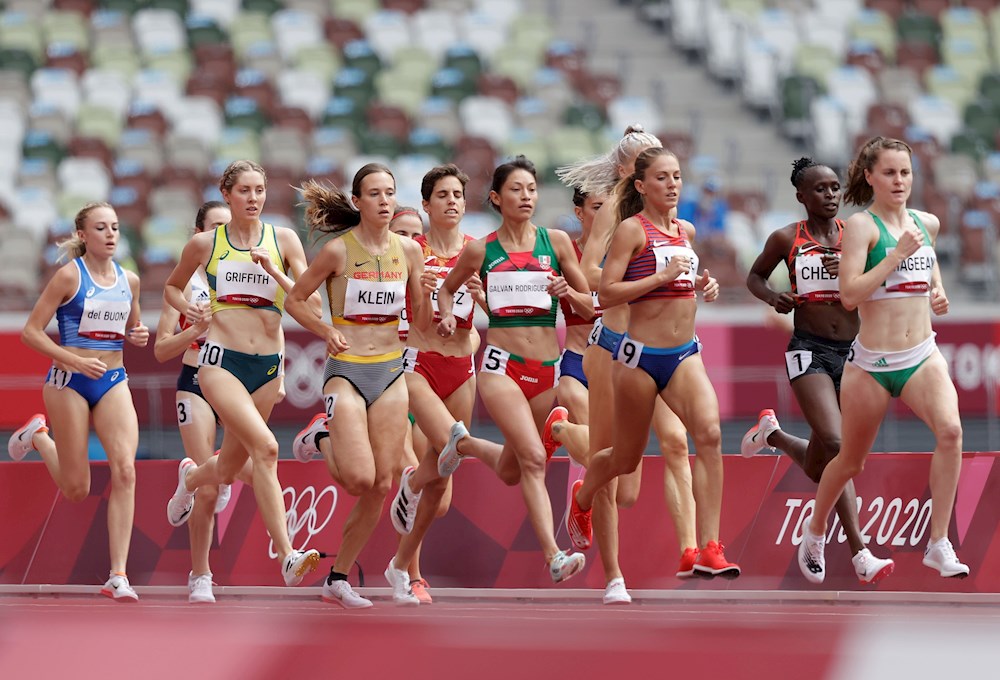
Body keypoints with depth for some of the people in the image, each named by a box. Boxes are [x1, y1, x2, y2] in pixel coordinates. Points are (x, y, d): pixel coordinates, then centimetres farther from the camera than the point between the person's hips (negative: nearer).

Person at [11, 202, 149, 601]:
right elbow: (31, 332, -9)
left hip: (113, 381, 4)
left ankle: (118, 576, -16)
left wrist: (138, 335, 1)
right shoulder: (70, 276, -8)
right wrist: (75, 361, -19)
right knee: (76, 490, 3)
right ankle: (37, 436, 35)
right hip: (69, 381, -4)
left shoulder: (128, 280, 8)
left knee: (125, 470, -16)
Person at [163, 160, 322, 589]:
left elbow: (313, 307, 0)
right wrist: (185, 307, 0)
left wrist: (276, 272, -14)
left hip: (268, 366, 3)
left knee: (227, 471, 13)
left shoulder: (284, 240, 5)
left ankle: (191, 477, 51)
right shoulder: (205, 244, 4)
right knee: (265, 446, -26)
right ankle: (286, 557, -29)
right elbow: (172, 287, 21)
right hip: (221, 360, -3)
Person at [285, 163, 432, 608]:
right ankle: (321, 440, 17)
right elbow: (295, 300, 2)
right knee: (359, 479, -18)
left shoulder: (409, 250, 3)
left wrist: (427, 289, -10)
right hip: (347, 372, -4)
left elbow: (420, 322, 9)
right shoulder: (339, 250, -9)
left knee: (381, 484, 1)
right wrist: (327, 332, -13)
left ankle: (338, 579, 13)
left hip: (391, 373, 5)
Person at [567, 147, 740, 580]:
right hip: (641, 355, -5)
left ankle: (710, 550, -23)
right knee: (627, 458, 11)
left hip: (685, 353, 5)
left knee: (709, 434, -21)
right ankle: (581, 499, 48)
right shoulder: (631, 230, -8)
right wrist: (663, 276, -20)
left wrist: (704, 284, 11)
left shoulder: (686, 231, 12)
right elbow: (607, 293, -14)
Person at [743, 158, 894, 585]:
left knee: (818, 469, 9)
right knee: (835, 443, -24)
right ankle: (860, 555, -25)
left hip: (851, 351, 3)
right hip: (809, 352, -3)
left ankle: (772, 433, 42)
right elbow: (754, 276, 17)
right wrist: (772, 297, -5)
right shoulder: (787, 239, 2)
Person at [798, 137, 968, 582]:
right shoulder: (861, 225, -9)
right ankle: (815, 533, 40)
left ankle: (939, 545, -20)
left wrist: (939, 294, 11)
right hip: (872, 362, -4)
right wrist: (898, 254, -23)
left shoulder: (928, 223, 9)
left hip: (923, 356, 4)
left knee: (950, 430, -24)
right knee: (851, 461, 11)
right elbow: (849, 294, -20)